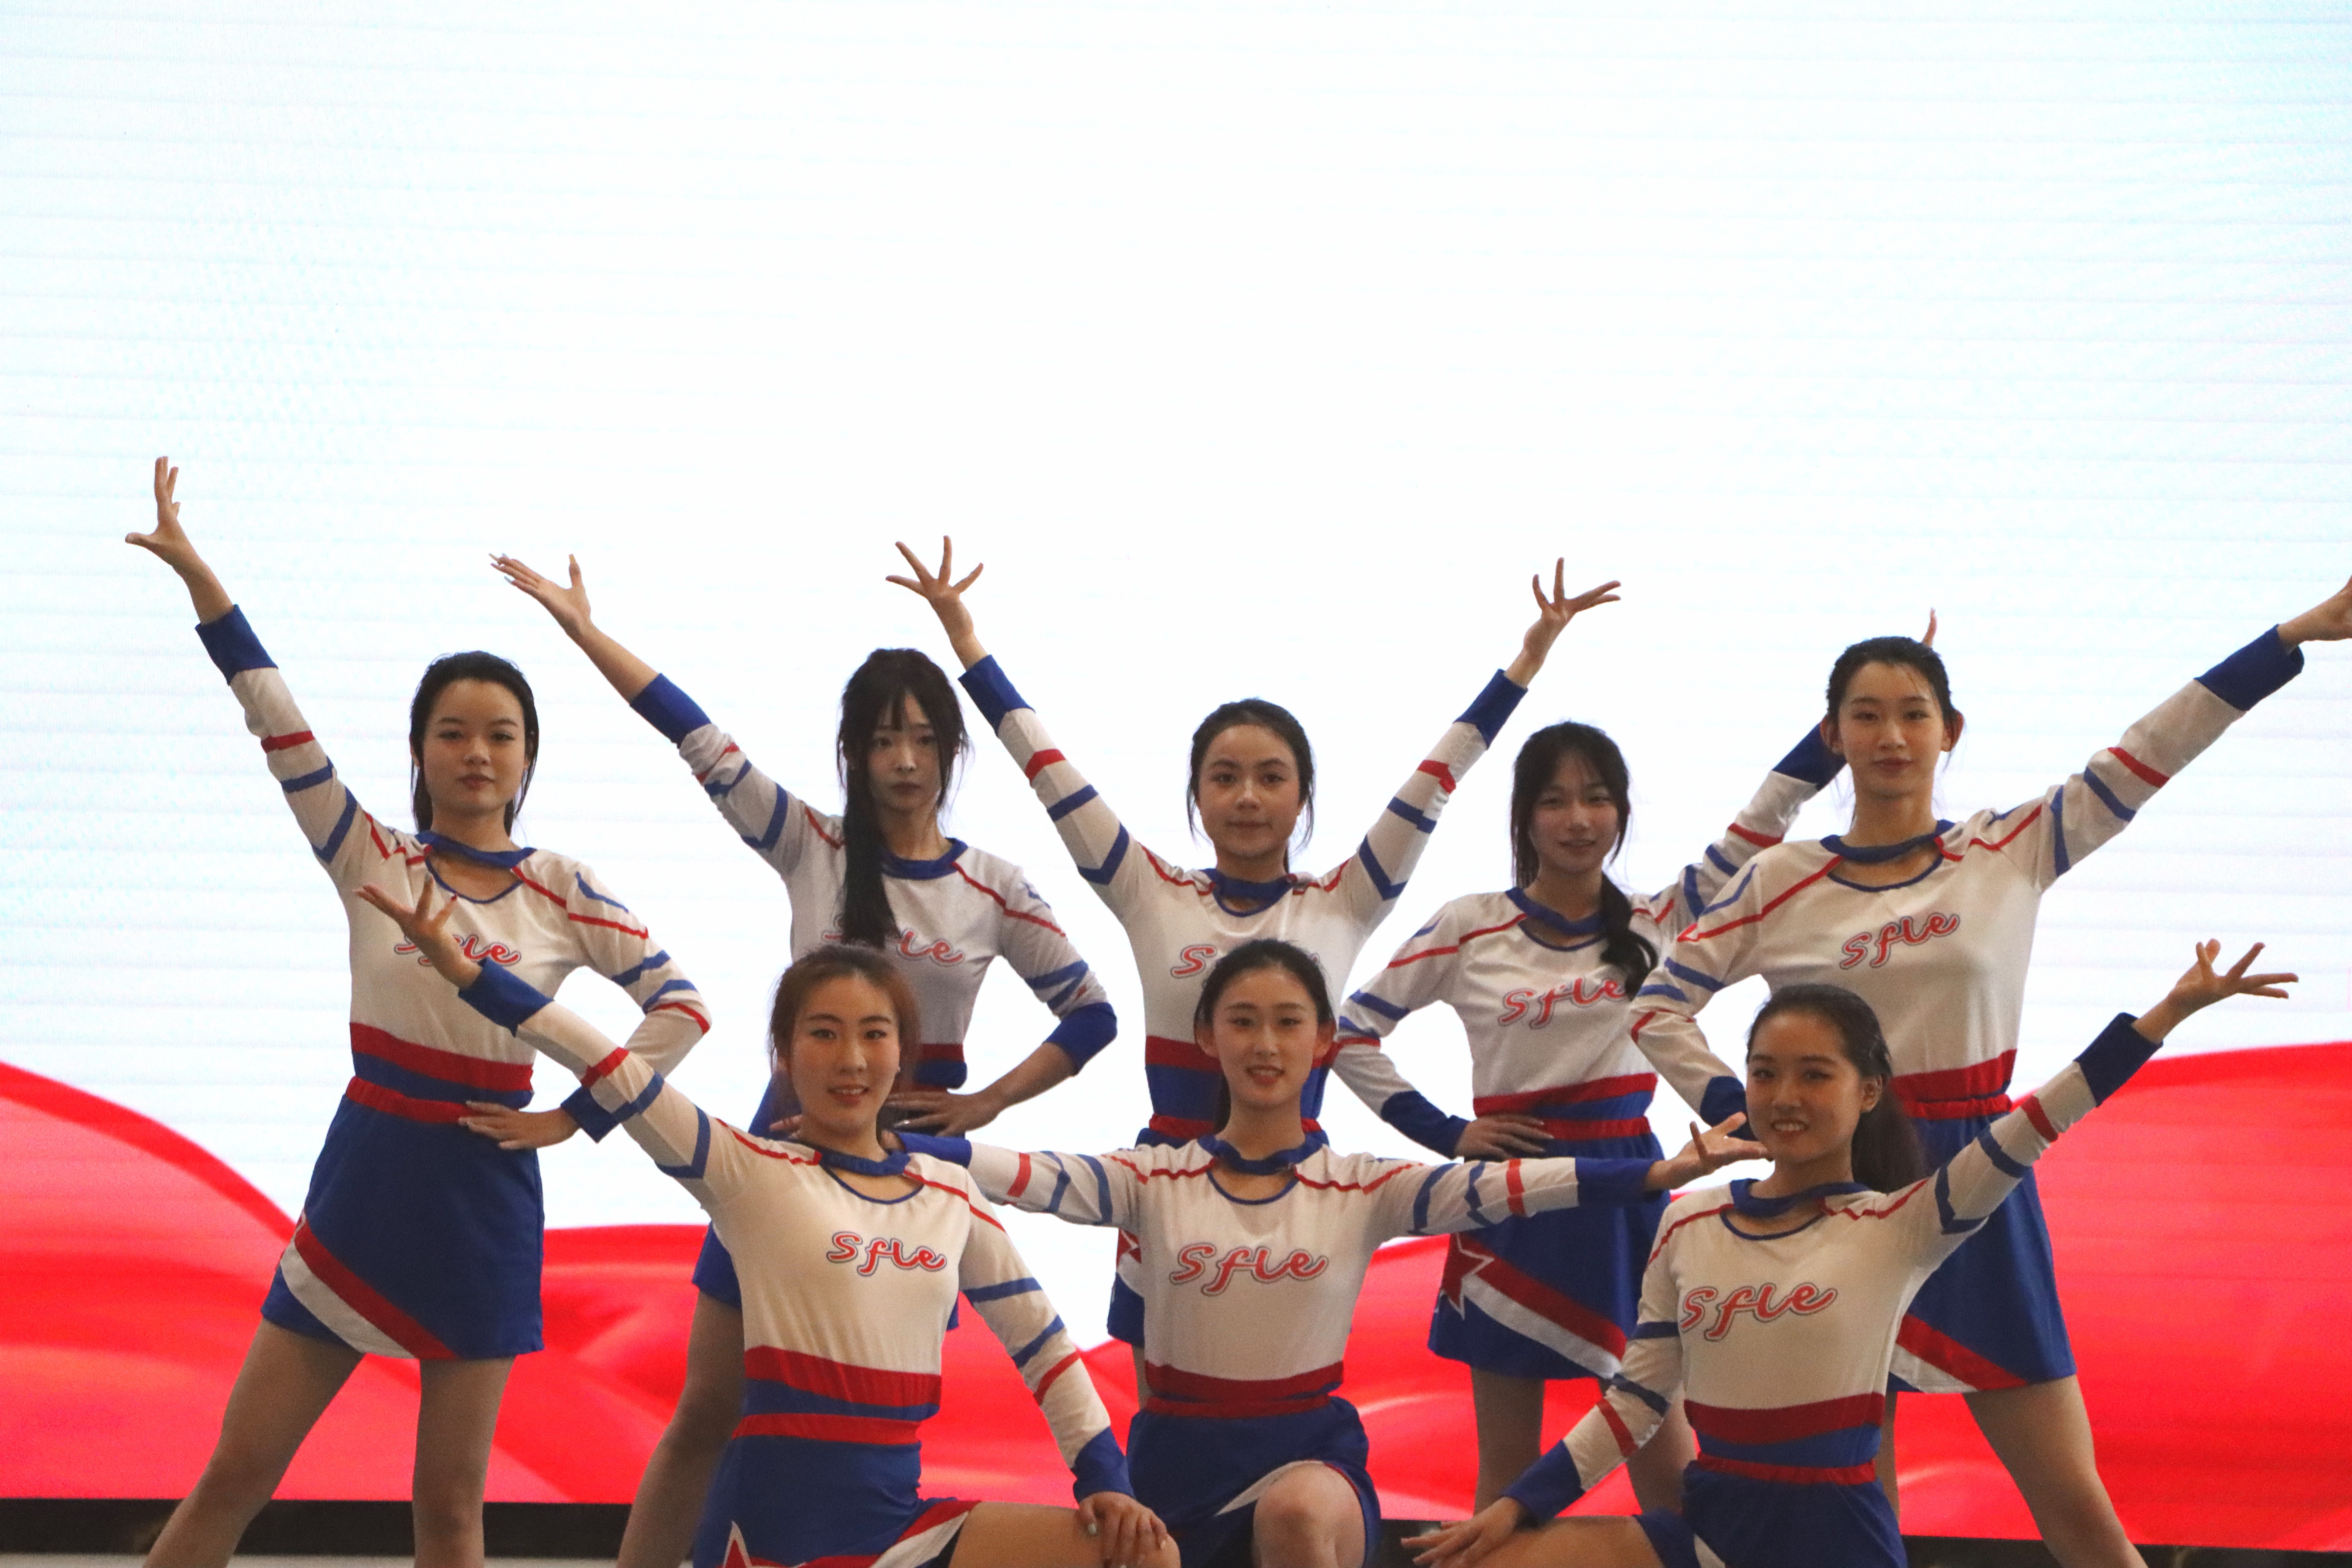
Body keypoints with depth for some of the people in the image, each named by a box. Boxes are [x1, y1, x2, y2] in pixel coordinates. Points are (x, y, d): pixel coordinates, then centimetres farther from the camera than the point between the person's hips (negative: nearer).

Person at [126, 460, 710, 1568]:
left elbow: (683, 1007, -3)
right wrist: (196, 575, -17)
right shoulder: (370, 859, -1)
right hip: (362, 1179, 0)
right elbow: (276, 722, -9)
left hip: (485, 1197, 0)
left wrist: (574, 1119, -7)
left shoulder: (565, 893, -1)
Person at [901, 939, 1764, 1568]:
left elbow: (1494, 1187, -14)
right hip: (1182, 1451, 2)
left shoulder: (1363, 1189, -2)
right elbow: (1028, 1176, -14)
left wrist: (1662, 1172, -27)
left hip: (1308, 1446, -2)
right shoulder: (1154, 1182, 0)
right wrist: (891, 1148, -31)